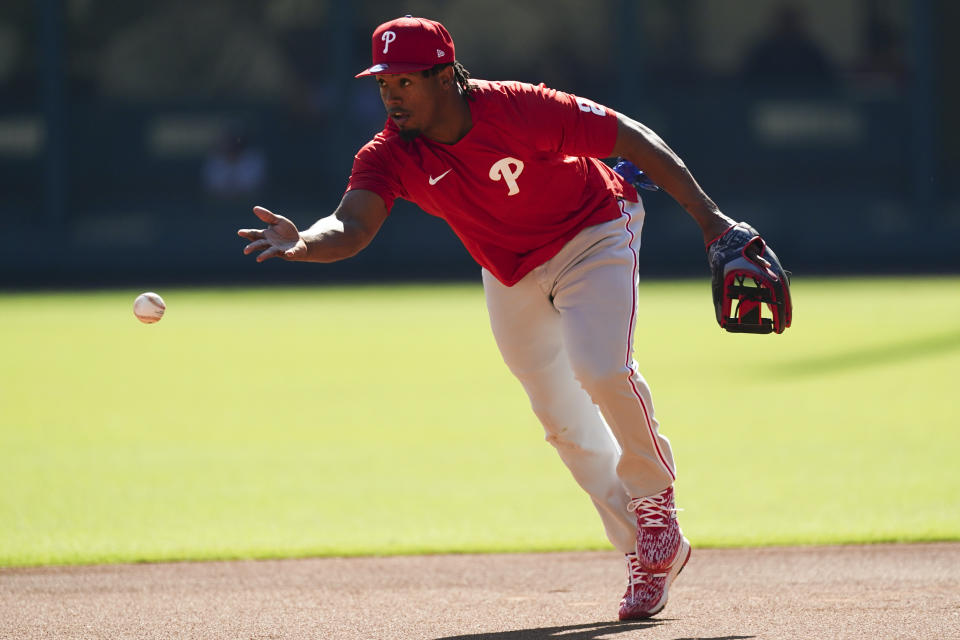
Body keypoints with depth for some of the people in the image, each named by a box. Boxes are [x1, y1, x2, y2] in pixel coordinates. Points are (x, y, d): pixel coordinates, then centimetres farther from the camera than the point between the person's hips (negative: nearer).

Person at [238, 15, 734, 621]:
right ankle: (650, 553, 26)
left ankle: (654, 496, 0)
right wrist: (304, 243, -62)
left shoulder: (521, 110, -32)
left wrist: (705, 212, -25)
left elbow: (631, 138, -24)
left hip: (593, 235, -5)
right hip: (511, 277, 5)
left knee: (601, 368, -28)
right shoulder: (390, 156, -22)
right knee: (564, 422, 9)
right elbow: (351, 224, -38)